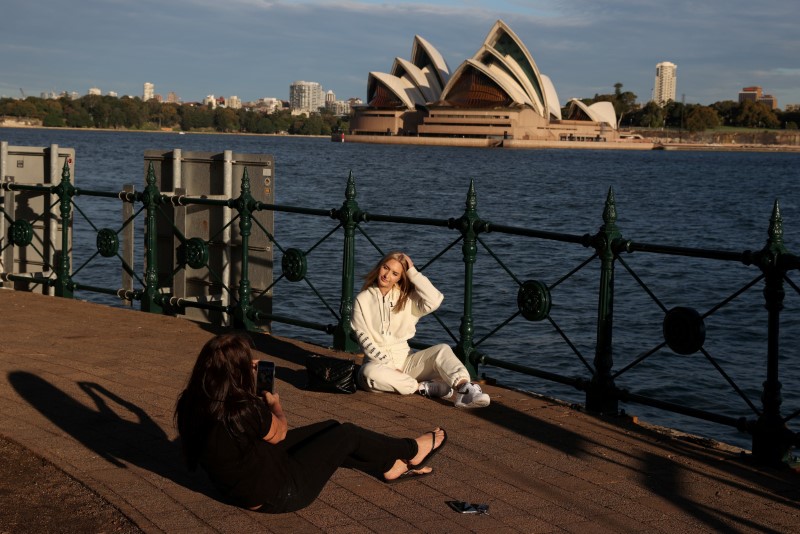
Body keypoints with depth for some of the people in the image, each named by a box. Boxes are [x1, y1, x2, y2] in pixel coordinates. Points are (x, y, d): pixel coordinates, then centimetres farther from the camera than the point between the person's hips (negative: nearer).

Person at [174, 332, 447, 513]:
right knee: (347, 434, 8)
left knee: (330, 428, 21)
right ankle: (412, 451, 35)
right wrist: (274, 405, 6)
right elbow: (280, 432, -11)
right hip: (277, 494, -8)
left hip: (237, 487, 8)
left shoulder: (192, 404, -13)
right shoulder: (244, 411, -35)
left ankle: (389, 467, 40)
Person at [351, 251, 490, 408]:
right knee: (369, 372, -38)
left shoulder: (407, 298, 8)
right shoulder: (363, 299, 5)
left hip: (405, 359, 2)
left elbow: (434, 301, -14)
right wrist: (388, 365, -14)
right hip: (378, 362, -2)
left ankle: (465, 390, -49)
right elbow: (363, 337, -4)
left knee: (442, 349, -23)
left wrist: (413, 272, -8)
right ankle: (423, 387, -29)